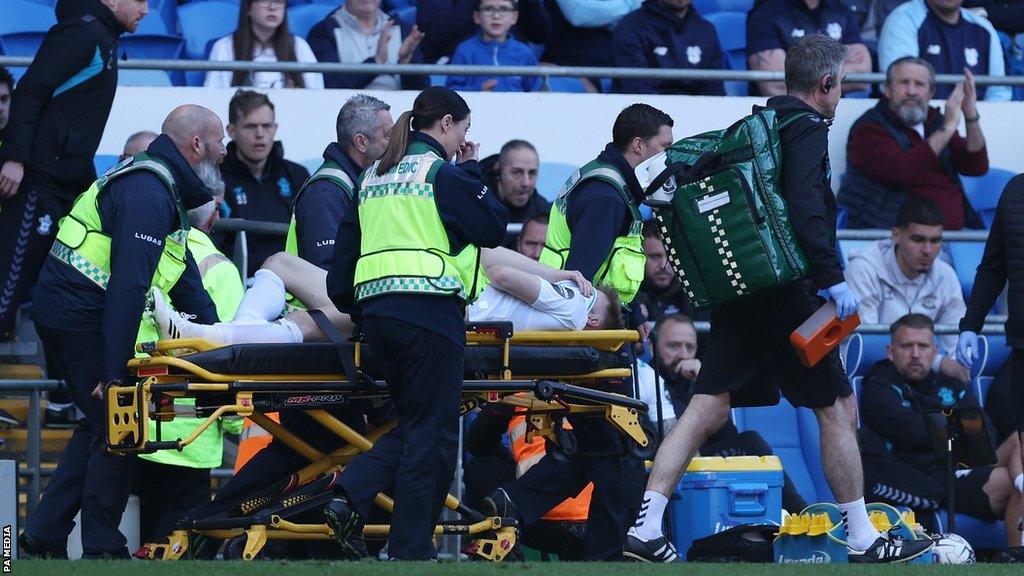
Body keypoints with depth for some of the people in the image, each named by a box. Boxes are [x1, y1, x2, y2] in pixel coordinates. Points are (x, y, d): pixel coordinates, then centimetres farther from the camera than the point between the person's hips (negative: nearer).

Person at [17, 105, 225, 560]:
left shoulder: (161, 187, 16)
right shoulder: (148, 194, -18)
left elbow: (184, 270, 23)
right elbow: (128, 286, -25)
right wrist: (114, 370, -28)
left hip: (63, 313, 10)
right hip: (82, 315, -10)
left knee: (103, 425, 15)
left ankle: (43, 537, 14)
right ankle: (102, 549, 1)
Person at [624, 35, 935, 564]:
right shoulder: (807, 128, -7)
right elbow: (805, 208, -21)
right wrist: (832, 277, -21)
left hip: (736, 295, 8)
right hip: (786, 295, -8)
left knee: (706, 409, 2)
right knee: (838, 408, 4)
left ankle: (646, 529, -9)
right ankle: (862, 540, 9)